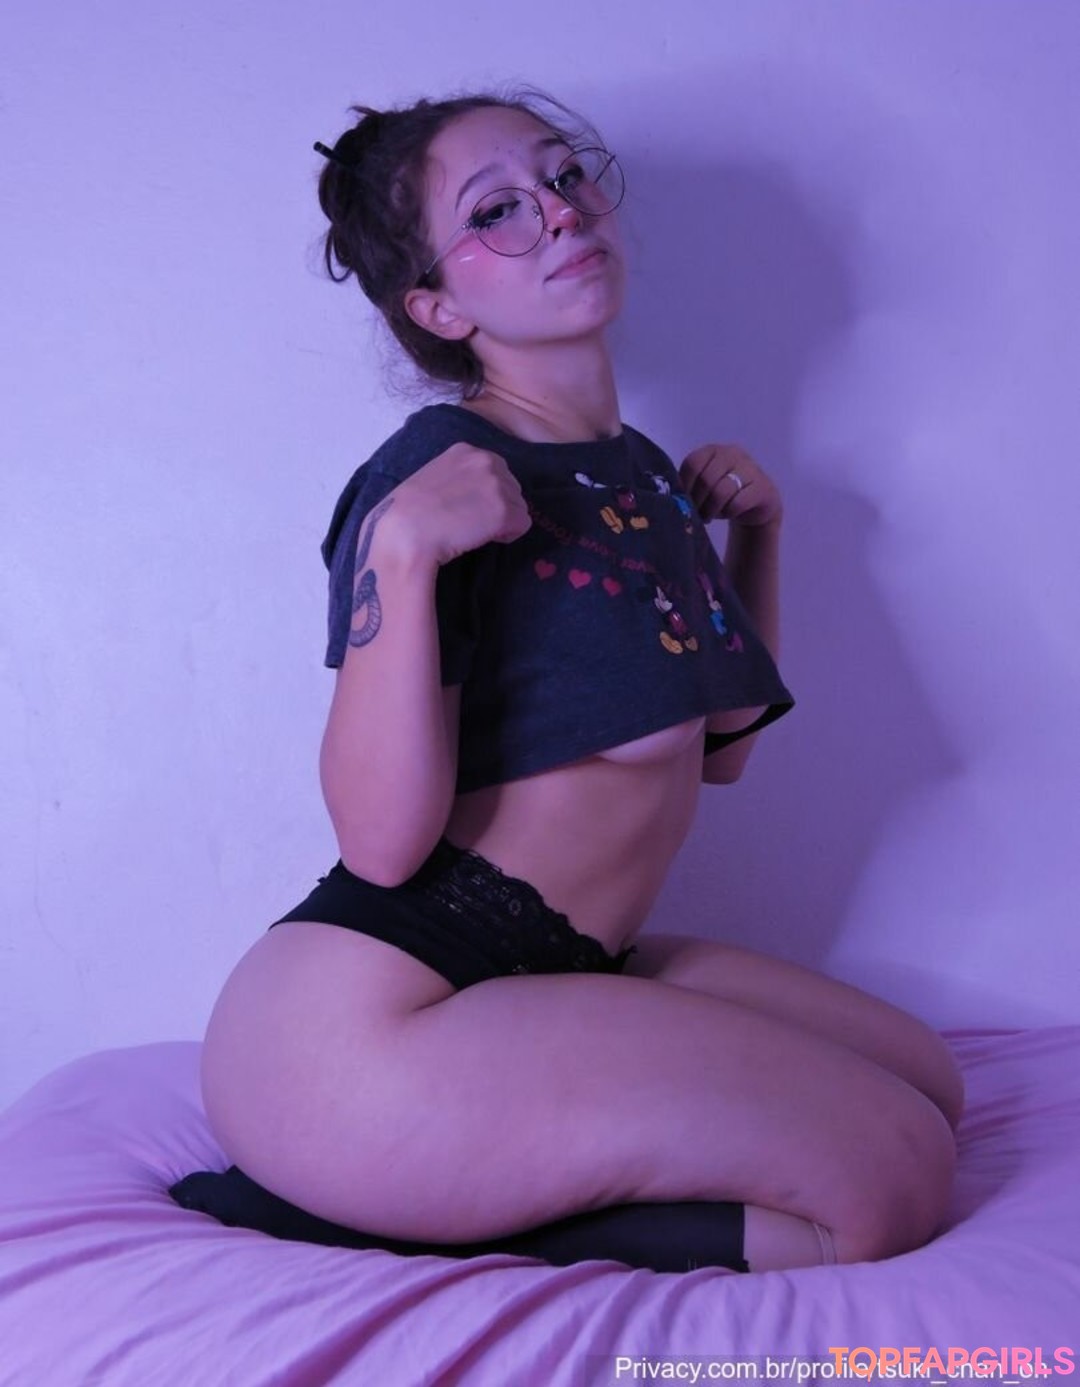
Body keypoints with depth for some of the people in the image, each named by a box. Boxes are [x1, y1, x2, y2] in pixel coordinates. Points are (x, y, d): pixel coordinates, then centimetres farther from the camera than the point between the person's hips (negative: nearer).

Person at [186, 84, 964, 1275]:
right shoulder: (437, 470, -14)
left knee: (925, 1080, 12)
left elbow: (721, 749, 21)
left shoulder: (647, 475, 11)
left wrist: (756, 531, 14)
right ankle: (382, 1209, -7)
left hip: (556, 977, 9)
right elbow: (383, 839, -21)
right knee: (891, 1179, -12)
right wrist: (402, 550, -29)